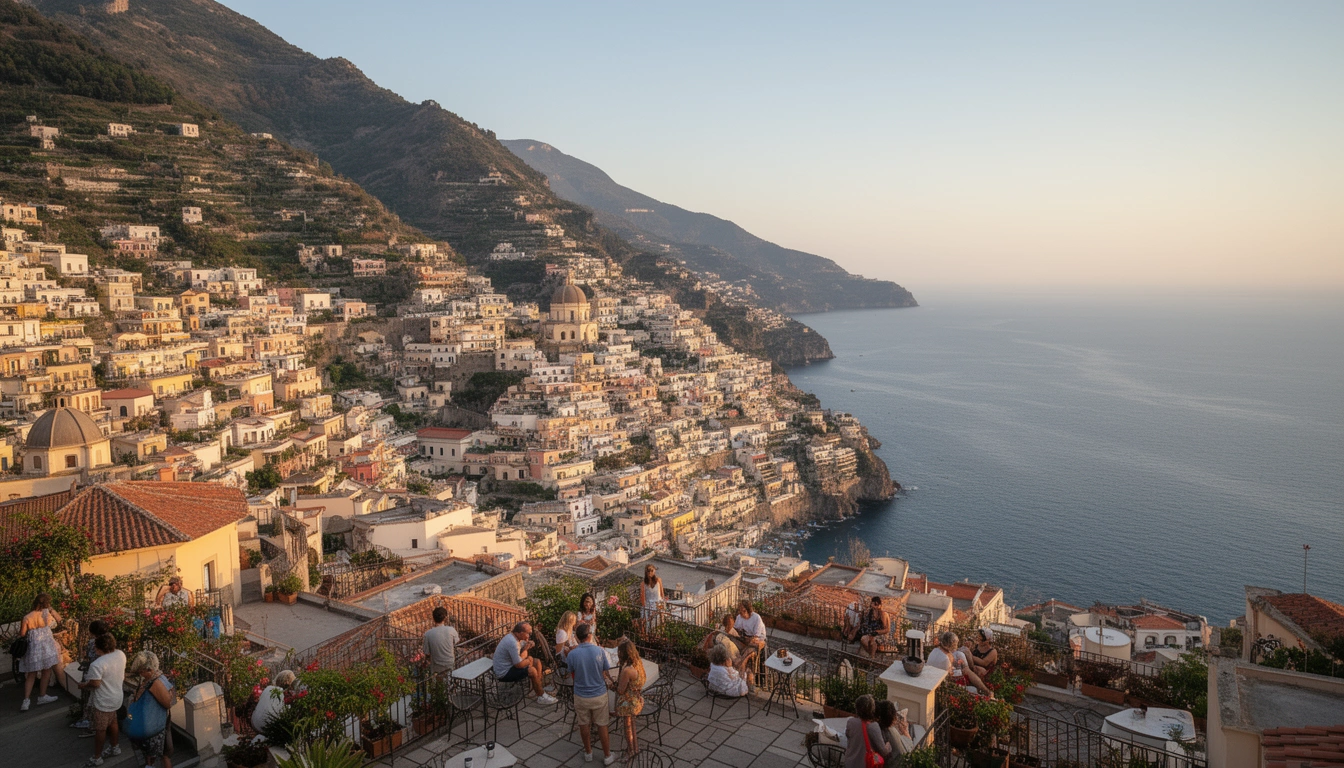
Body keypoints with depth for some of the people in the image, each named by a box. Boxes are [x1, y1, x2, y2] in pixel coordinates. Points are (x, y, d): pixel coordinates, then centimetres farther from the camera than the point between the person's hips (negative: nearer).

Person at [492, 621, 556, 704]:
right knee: (532, 670, -22)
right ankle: (541, 696, -6)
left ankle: (538, 689, 13)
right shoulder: (512, 643, -29)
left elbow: (522, 656, 5)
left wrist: (526, 647, -16)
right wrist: (529, 661, -6)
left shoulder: (512, 636, 2)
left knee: (537, 662, 8)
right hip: (504, 673, -10)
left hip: (509, 665, 10)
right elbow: (519, 665, -26)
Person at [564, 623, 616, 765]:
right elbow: (605, 672, -4)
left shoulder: (572, 654, -17)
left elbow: (572, 674, -1)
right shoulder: (599, 651, -16)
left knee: (584, 725, 19)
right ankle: (607, 756, 26)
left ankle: (588, 753, 35)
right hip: (599, 694, 0)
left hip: (581, 695, 0)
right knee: (602, 725, 14)